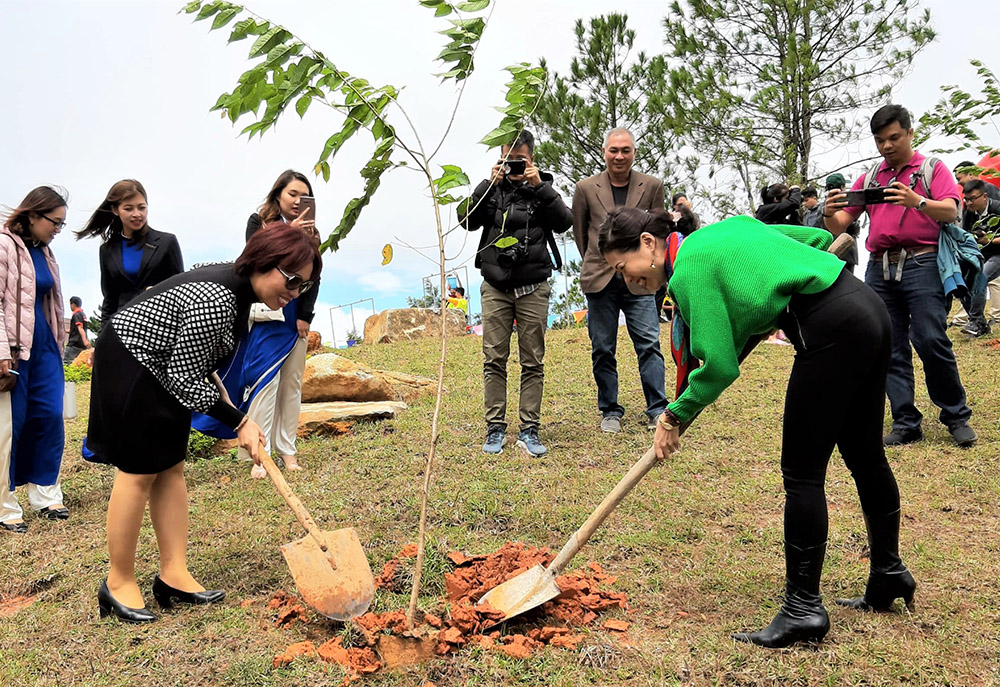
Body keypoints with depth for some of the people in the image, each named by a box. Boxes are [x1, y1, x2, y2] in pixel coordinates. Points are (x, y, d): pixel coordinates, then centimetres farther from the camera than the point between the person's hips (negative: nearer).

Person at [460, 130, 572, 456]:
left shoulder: (542, 187, 8)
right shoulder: (491, 188, 10)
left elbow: (564, 221, -6)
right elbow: (467, 220, -4)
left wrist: (539, 186, -11)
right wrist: (489, 184, -10)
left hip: (533, 288, 0)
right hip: (495, 286, 1)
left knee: (533, 362, 0)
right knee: (494, 359, -1)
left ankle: (529, 431, 6)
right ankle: (495, 429, 6)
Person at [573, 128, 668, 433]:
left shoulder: (652, 186, 3)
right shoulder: (586, 188, 3)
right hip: (600, 281, 0)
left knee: (649, 344, -4)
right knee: (602, 350, 5)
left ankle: (657, 410, 5)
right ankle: (610, 411, 16)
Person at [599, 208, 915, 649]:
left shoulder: (688, 270, -9)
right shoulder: (724, 229, 17)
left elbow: (720, 366, -11)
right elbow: (818, 238, 22)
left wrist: (674, 417, 2)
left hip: (833, 330, -10)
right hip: (869, 310, 10)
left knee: (802, 472, -1)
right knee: (864, 454, 21)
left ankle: (803, 609, 7)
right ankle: (889, 575, 37)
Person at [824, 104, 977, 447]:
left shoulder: (931, 168, 7)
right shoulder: (869, 178, 17)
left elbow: (951, 212, -8)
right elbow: (838, 226, 12)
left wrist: (916, 201, -27)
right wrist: (829, 213, -12)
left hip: (921, 265, -4)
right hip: (879, 269, 4)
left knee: (931, 341, -12)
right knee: (891, 350, 3)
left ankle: (956, 415, 6)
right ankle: (906, 423, 10)